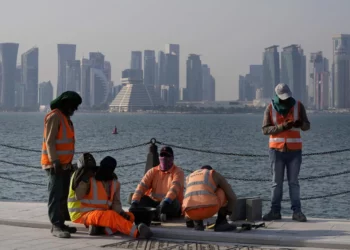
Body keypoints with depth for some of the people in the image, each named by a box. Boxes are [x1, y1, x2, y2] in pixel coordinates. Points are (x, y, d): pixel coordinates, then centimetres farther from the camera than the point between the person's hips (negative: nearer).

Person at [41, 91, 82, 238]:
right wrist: (55, 161, -25)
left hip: (65, 164, 10)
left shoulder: (65, 117, 18)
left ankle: (60, 223, 15)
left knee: (63, 195, 10)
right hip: (55, 164, -10)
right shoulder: (55, 116, -12)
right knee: (56, 195, -11)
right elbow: (49, 141, -18)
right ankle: (56, 226, -13)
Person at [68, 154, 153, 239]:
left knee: (130, 216, -7)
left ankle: (104, 229, -30)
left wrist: (121, 212, -12)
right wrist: (84, 180, -27)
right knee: (110, 215, -35)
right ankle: (137, 232, -44)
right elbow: (78, 197, -21)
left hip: (102, 214, 8)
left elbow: (116, 202, 8)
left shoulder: (115, 183, 7)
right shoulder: (89, 177, -11)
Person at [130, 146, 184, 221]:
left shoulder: (178, 172, -4)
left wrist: (166, 201, -43)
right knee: (140, 199, -22)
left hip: (171, 206, -4)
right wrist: (134, 203, -23)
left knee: (172, 201, -35)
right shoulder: (153, 171, 8)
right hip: (154, 203, 4)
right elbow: (142, 186, -6)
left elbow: (174, 188, -23)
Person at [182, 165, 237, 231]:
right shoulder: (216, 175, 26)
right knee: (222, 191, 30)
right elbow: (232, 197, 26)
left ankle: (197, 223, 14)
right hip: (210, 208, -3)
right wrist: (228, 213, 42)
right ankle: (221, 223, 19)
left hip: (191, 212, 4)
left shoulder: (189, 178, 35)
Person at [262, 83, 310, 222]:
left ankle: (297, 211, 2)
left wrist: (300, 123, -22)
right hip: (276, 149, 0)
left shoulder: (298, 106, 0)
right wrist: (282, 127, -20)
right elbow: (265, 129, -5)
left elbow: (307, 126, 2)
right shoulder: (270, 109, -2)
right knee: (277, 182, 4)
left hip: (294, 150, 0)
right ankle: (275, 211, 8)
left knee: (293, 182, 1)